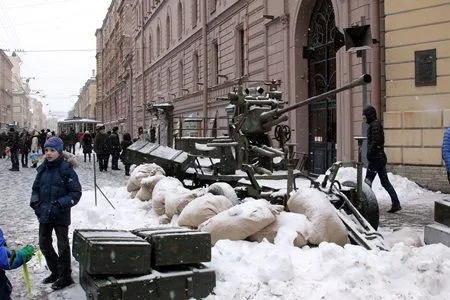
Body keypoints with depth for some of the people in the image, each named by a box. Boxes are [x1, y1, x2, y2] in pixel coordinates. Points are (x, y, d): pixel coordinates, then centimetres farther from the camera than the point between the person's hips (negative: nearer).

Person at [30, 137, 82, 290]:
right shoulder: (42, 169, 2)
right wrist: (35, 202, -4)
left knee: (62, 246, 6)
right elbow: (36, 188, 13)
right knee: (44, 244, 16)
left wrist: (59, 205, -21)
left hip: (61, 215, -6)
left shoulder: (67, 170, -14)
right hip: (44, 214, 6)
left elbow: (76, 193, -13)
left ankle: (65, 276, 22)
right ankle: (55, 271, 36)